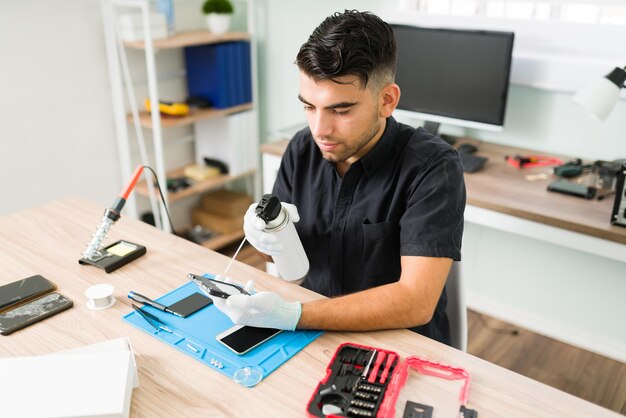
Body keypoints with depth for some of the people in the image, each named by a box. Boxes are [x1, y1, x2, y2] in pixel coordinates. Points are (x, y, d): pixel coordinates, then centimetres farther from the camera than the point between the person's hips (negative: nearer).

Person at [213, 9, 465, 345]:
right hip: (315, 335, 5)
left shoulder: (432, 167, -20)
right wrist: (266, 233, -17)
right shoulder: (302, 148, -4)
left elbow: (416, 302, -26)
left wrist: (293, 316, -32)